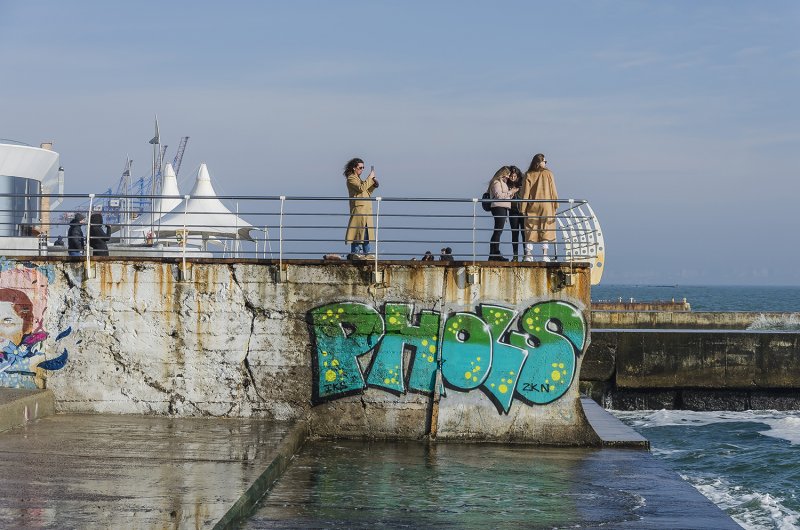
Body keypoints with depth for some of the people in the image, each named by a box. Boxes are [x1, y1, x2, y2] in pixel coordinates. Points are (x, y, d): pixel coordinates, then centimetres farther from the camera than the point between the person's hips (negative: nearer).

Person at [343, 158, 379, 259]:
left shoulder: (358, 179, 23)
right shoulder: (351, 178, -6)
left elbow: (367, 192, 25)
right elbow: (361, 188, -20)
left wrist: (373, 185, 10)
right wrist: (370, 177, -16)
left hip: (366, 209, 10)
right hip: (358, 208, -10)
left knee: (366, 231, 9)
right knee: (358, 230, -10)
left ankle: (366, 252, 13)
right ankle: (355, 253, -9)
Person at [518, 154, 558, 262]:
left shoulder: (528, 175, -1)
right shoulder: (548, 174, -2)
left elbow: (524, 193, -2)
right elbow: (553, 192, 0)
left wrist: (523, 208, 1)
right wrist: (555, 205, 7)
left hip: (532, 207, 1)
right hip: (546, 206, -1)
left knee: (530, 231, 4)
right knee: (546, 230, 4)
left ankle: (528, 255, -1)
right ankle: (545, 256, -1)